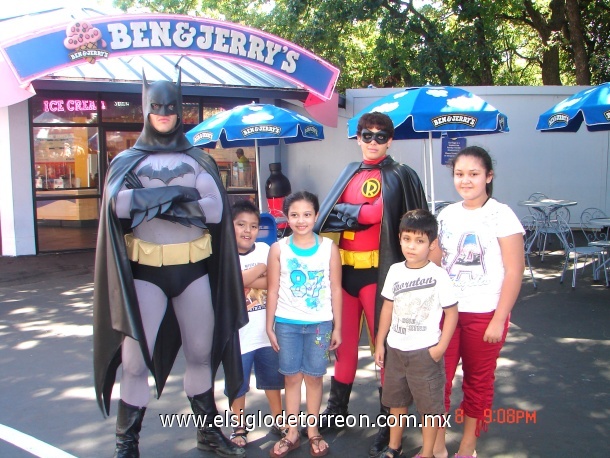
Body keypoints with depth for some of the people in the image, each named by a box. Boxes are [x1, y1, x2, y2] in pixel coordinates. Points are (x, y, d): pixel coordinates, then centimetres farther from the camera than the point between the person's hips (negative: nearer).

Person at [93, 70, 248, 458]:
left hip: (194, 268, 2)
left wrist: (151, 202, -12)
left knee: (200, 353, 11)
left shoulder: (198, 160, 8)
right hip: (145, 271, -1)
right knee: (136, 360, -1)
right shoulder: (127, 160, 6)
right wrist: (178, 194, -16)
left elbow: (216, 210, -7)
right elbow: (117, 202, -15)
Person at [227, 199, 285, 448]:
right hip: (239, 333, -3)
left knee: (272, 378, 18)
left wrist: (244, 279, -17)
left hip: (267, 330, 3)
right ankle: (239, 428, 29)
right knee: (238, 383, 11)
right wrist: (260, 270, -13)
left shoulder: (264, 249, 1)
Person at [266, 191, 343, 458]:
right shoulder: (278, 249, -1)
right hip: (286, 323, 0)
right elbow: (273, 290, 1)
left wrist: (337, 326, 1)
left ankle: (313, 431, 24)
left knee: (314, 376, 8)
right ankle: (291, 433, 21)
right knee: (292, 376, 8)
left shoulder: (329, 247, -2)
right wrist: (269, 326, 0)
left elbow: (335, 289, 1)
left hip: (320, 323, 0)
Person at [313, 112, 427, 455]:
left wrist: (346, 212, -8)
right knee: (344, 340, 15)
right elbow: (331, 215, 10)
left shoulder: (399, 175, -3)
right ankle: (338, 408, 30)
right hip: (345, 268, 6)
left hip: (377, 271, -6)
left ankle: (390, 421, 14)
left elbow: (378, 212, -17)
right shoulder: (350, 173, 16)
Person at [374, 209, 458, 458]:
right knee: (395, 399, 19)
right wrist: (380, 343, 9)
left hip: (425, 351, -5)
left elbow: (451, 312, -9)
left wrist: (441, 347, -14)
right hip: (395, 349, 5)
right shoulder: (395, 271, 0)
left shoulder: (438, 275, -14)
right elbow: (388, 307, 7)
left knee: (429, 403, 6)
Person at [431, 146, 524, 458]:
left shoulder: (501, 215, -9)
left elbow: (514, 271, -11)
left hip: (484, 314, -3)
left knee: (478, 382, 10)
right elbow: (435, 263, 9)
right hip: (446, 311, 4)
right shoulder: (446, 214, 5)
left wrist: (499, 319, -13)